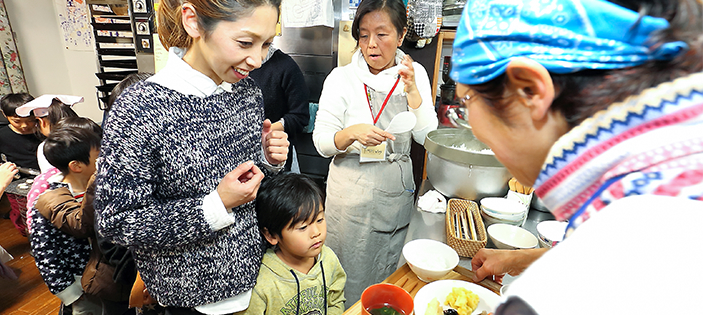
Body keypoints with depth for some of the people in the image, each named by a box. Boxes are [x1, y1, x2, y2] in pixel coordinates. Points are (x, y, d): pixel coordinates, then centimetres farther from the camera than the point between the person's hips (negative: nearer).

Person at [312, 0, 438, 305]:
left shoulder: (415, 74, 1)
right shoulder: (341, 78, -8)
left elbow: (428, 137, -5)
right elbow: (322, 142, -10)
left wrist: (412, 91, -16)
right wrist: (352, 132, -30)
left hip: (397, 189, 3)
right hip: (352, 191, -3)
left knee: (389, 270, 21)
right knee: (352, 272, 11)